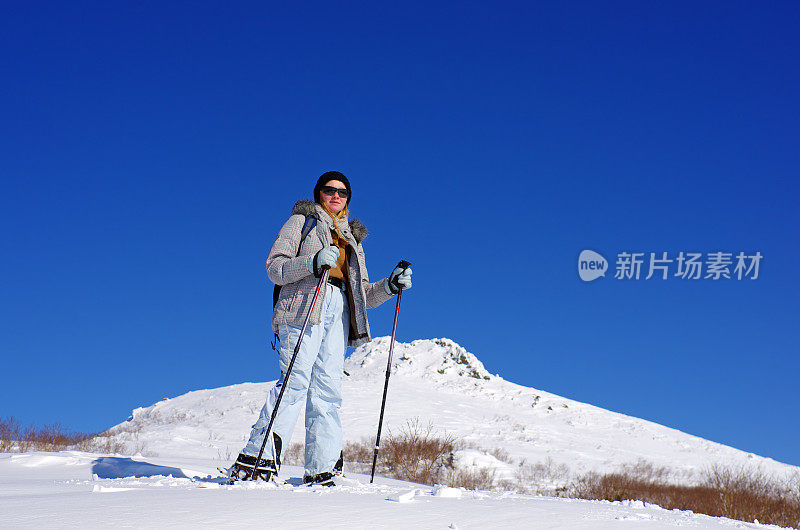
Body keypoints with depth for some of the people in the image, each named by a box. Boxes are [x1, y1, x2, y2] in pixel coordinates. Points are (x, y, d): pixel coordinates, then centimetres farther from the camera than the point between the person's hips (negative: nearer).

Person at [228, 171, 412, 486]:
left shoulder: (352, 238, 30)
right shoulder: (302, 221, 15)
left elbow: (363, 294, 25)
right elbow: (274, 267, 1)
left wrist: (390, 286, 6)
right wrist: (313, 263, -15)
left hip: (339, 311, 5)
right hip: (304, 305, -5)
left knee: (327, 389, -6)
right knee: (296, 381, -20)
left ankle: (321, 472, -10)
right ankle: (254, 461, -23)